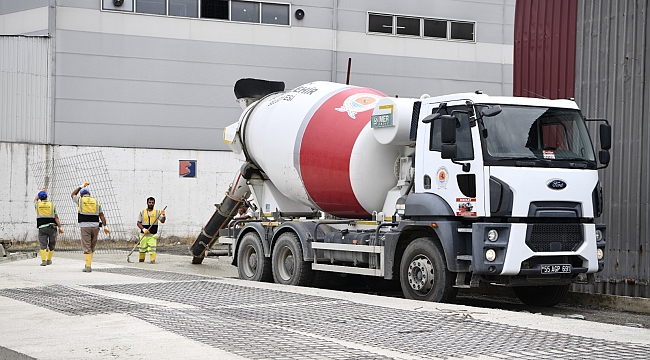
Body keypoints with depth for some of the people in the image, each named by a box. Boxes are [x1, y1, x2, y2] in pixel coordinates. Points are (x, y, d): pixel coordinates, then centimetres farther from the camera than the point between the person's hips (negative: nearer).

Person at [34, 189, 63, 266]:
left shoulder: (37, 205, 4)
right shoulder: (52, 205, 0)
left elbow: (35, 199, 31)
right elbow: (56, 217, -3)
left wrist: (41, 191, 43)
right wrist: (60, 227, 1)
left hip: (42, 227, 1)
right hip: (52, 227, -1)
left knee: (43, 245, -2)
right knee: (51, 245, 12)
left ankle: (43, 260, -16)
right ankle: (49, 260, 16)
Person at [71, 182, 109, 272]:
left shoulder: (80, 200, 6)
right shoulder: (96, 201, 10)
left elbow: (73, 194, 29)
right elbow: (101, 215, 4)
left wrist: (81, 186, 37)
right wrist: (105, 227, 3)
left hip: (84, 226, -2)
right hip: (95, 226, 3)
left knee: (86, 247, -3)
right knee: (92, 246, 14)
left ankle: (88, 266, -9)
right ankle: (88, 263, 19)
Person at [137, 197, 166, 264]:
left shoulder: (157, 212, 5)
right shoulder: (142, 212, 6)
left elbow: (162, 221, -3)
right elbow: (138, 223, 5)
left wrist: (163, 215, -23)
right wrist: (143, 229, -11)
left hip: (153, 235, -1)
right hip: (144, 235, 1)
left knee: (152, 248, -15)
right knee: (142, 249, 6)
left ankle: (152, 260, -14)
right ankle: (141, 260, 24)